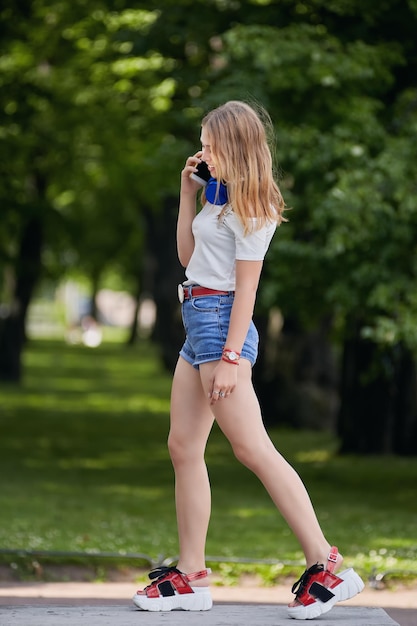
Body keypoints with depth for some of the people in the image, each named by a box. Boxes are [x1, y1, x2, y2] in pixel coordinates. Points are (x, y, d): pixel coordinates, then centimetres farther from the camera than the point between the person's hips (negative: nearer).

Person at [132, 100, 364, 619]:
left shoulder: (250, 208, -12)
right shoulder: (221, 198, 15)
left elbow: (246, 286, -16)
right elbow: (187, 254, 21)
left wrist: (230, 357, -20)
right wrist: (188, 192, 14)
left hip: (221, 320, -10)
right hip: (199, 322, 10)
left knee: (251, 448, -13)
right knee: (183, 448, 7)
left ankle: (325, 566, -14)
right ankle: (191, 576, 9)